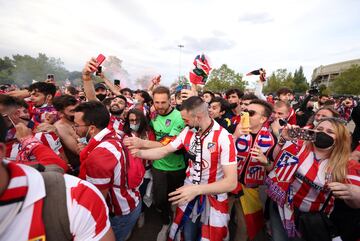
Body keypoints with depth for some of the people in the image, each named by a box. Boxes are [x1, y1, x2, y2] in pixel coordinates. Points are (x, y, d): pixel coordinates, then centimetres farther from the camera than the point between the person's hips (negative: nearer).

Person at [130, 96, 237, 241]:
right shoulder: (188, 131, -8)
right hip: (190, 192, 4)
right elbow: (164, 151, -2)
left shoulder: (224, 138, -25)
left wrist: (197, 189, -35)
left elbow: (231, 182, -27)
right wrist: (139, 153, -14)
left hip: (213, 197, -4)